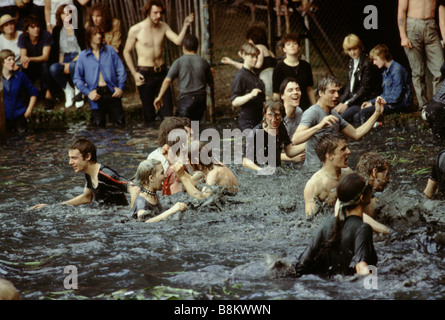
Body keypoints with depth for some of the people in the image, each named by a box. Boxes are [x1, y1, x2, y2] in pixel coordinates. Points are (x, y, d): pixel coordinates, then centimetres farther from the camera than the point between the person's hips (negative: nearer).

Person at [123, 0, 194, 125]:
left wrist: (185, 25, -24)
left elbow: (178, 41, -9)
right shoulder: (136, 30, -7)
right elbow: (126, 52, 1)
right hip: (145, 74, -3)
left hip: (161, 72, 3)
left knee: (167, 110, -1)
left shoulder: (163, 26, 3)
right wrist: (134, 73, -6)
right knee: (148, 111, 2)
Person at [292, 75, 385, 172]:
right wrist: (319, 126, -42)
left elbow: (356, 134, 19)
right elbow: (295, 139, -27)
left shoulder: (335, 115, 18)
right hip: (316, 170, -9)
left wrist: (377, 113, 13)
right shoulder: (312, 113, -12)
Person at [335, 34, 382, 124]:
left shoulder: (367, 63, -15)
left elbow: (364, 89, -17)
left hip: (366, 101, -9)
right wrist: (341, 102, 0)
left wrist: (347, 104, -17)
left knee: (341, 117, -27)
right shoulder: (351, 62, 12)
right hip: (353, 99, 9)